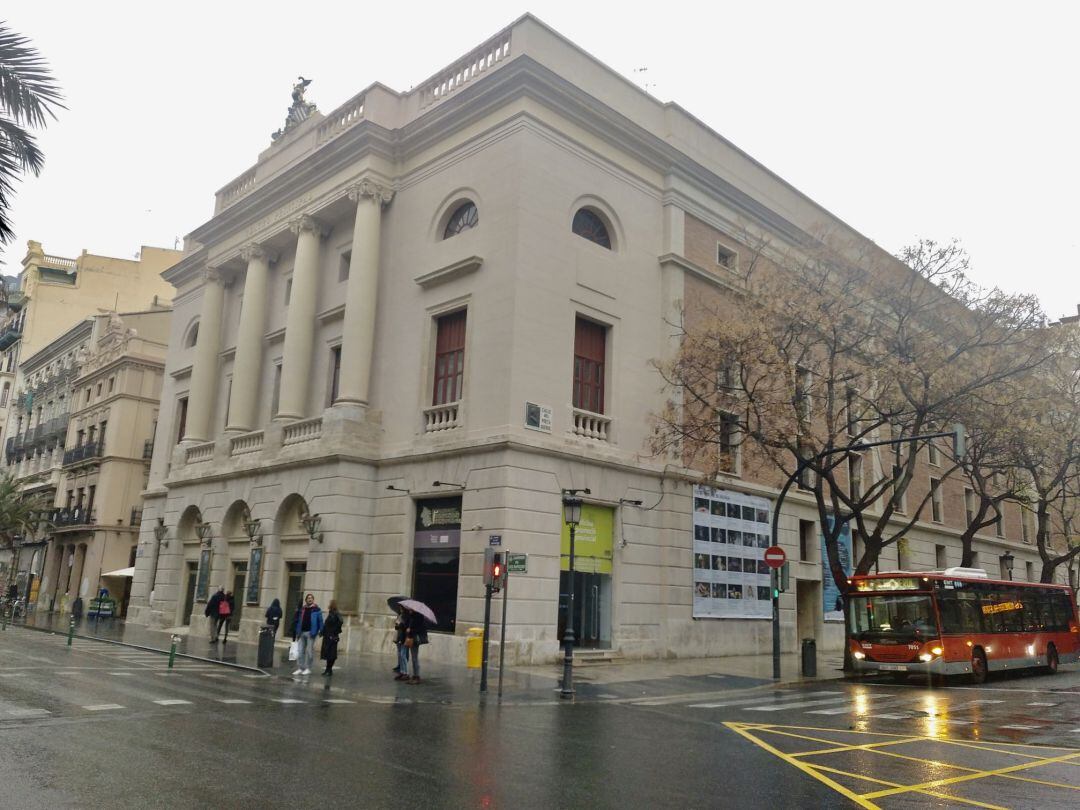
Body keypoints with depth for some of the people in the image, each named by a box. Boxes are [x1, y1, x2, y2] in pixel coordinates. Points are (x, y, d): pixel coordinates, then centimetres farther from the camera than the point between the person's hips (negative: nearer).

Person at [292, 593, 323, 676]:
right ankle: (300, 668, 10)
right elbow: (299, 621, 16)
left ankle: (308, 668, 5)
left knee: (309, 651, 0)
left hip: (311, 633, -5)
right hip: (302, 632, 5)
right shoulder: (302, 609, 12)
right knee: (301, 651, 5)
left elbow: (320, 621, -3)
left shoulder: (316, 609, -1)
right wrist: (297, 632, 12)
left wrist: (321, 630, -10)